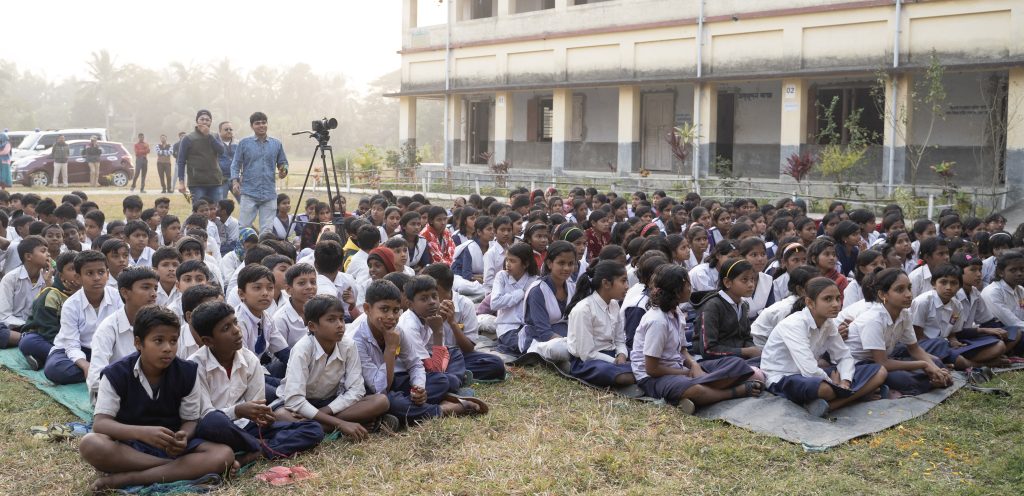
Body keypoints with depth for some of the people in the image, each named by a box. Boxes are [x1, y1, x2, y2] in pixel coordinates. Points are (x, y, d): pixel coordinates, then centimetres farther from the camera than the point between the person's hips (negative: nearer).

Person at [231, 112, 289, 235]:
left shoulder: (276, 144, 10)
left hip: (269, 193, 2)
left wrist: (283, 170, -5)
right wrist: (235, 181, -9)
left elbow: (283, 162, 17)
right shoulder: (244, 143, 5)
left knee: (267, 229, 3)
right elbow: (236, 165, 5)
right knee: (243, 227, -3)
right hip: (249, 193, -2)